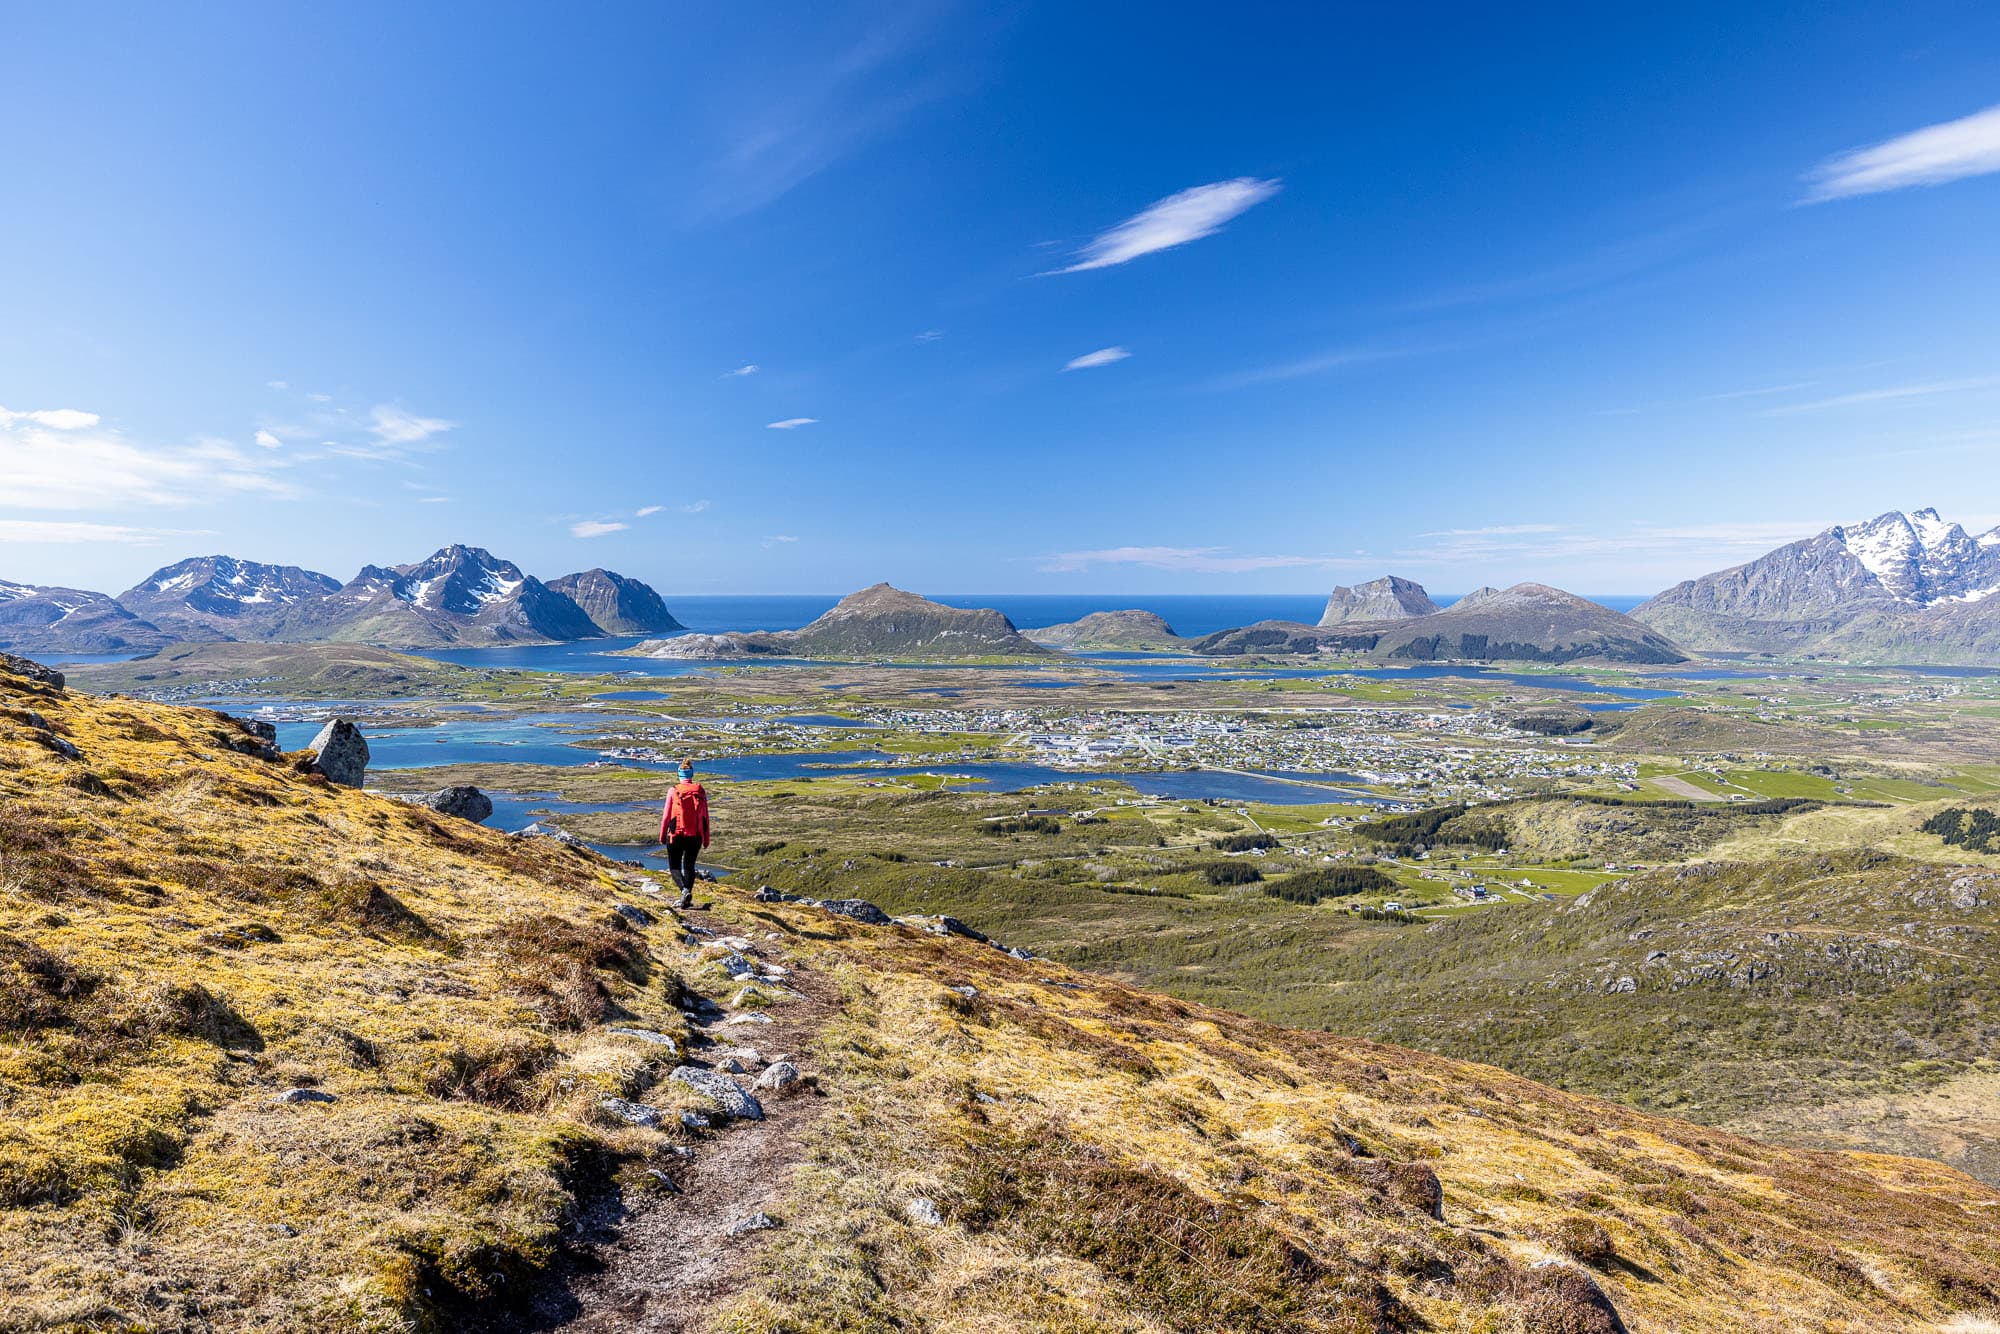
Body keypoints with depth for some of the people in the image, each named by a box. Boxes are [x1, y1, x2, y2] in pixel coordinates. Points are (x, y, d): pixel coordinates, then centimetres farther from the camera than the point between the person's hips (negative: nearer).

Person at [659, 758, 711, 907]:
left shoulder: (673, 791, -7)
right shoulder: (701, 791, -1)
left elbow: (666, 815, -3)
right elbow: (705, 816, 2)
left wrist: (662, 835, 9)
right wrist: (706, 839, 10)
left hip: (676, 835, -2)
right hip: (695, 836, 2)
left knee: (674, 866, 11)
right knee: (689, 866, 17)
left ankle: (685, 890, -15)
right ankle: (687, 900, 10)